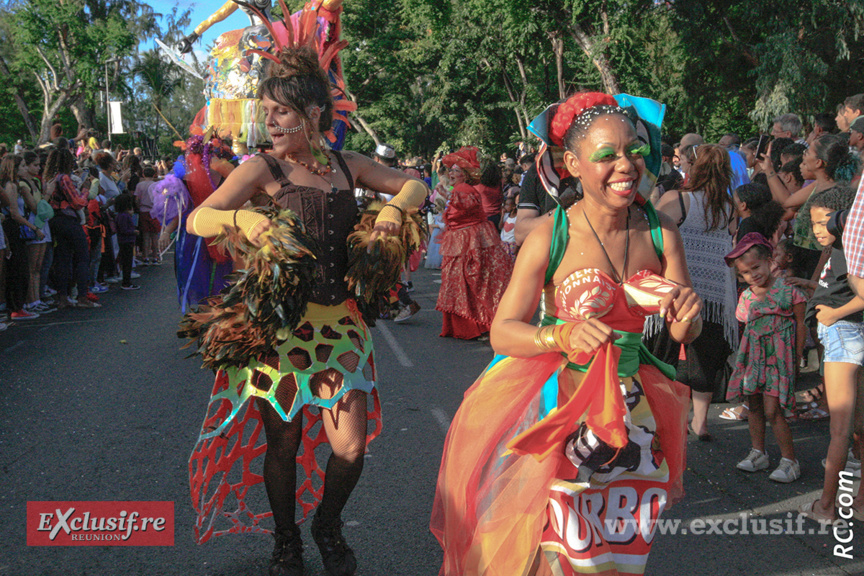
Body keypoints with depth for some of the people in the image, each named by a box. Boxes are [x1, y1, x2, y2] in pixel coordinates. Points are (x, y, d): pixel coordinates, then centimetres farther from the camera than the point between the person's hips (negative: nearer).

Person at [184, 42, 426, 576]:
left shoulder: (347, 166, 8)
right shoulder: (263, 169, -4)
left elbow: (416, 185, 14)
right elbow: (198, 220, -12)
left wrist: (395, 206, -9)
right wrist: (241, 218, -33)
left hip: (340, 321, 3)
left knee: (351, 447, 1)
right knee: (283, 443, 8)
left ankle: (328, 526, 32)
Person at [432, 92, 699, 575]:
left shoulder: (660, 232, -5)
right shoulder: (550, 237, -15)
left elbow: (684, 333, -1)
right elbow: (502, 331, -15)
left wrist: (688, 316, -24)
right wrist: (561, 338, -33)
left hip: (631, 404, 4)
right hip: (559, 403, -3)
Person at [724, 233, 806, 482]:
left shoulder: (788, 291, -8)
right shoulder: (746, 297, 5)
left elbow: (801, 324, -2)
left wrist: (797, 357, -1)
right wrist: (744, 355, 11)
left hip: (778, 357, -5)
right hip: (753, 356, 6)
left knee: (772, 411, -9)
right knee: (754, 406, 11)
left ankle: (789, 461, 1)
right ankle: (758, 453, 25)